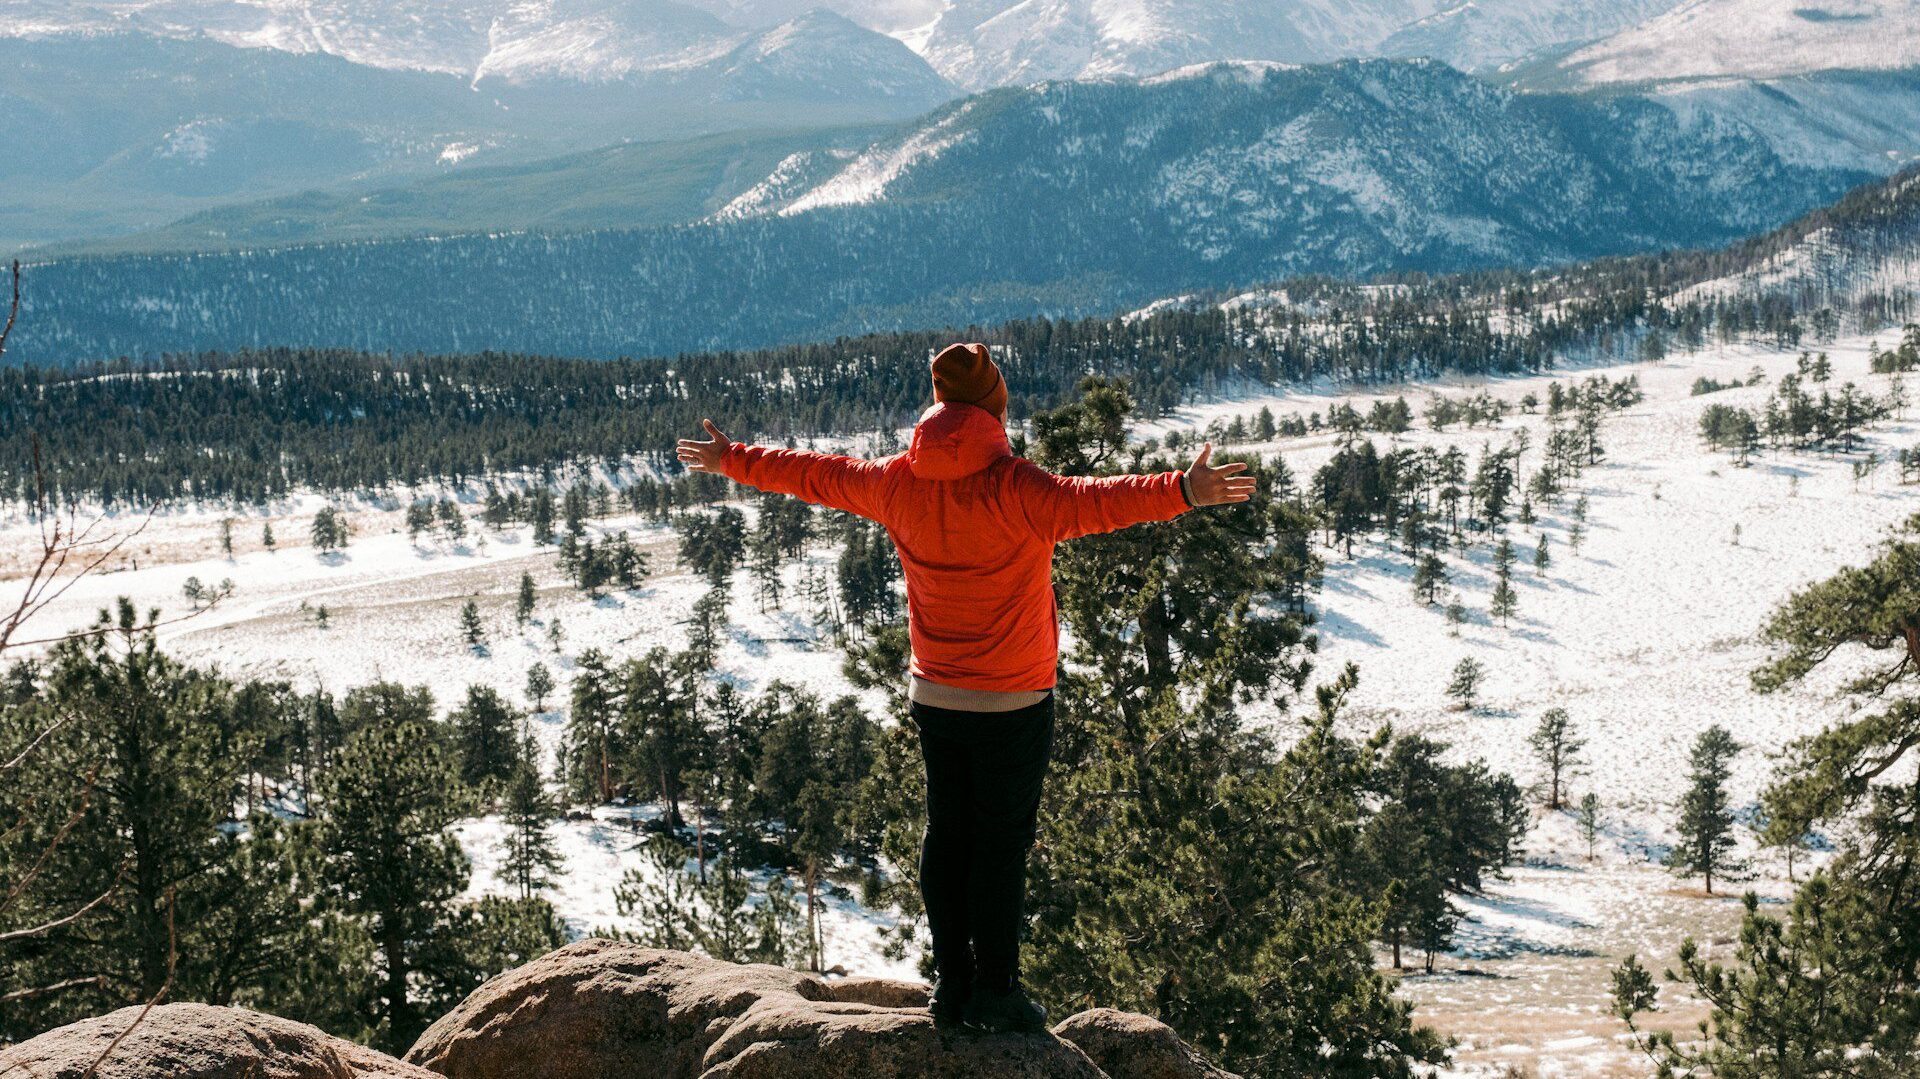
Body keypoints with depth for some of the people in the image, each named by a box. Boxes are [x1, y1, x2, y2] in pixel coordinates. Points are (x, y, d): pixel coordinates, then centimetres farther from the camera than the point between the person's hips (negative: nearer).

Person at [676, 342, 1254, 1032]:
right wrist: (1182, 491, -46)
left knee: (946, 836, 13)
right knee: (1002, 845, 4)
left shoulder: (897, 483, 0)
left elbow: (815, 474, 13)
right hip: (1012, 703, -5)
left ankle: (952, 983, 21)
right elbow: (1086, 504, -35)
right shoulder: (1010, 488, -18)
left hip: (933, 695, 5)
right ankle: (995, 993, 11)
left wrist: (732, 462, 28)